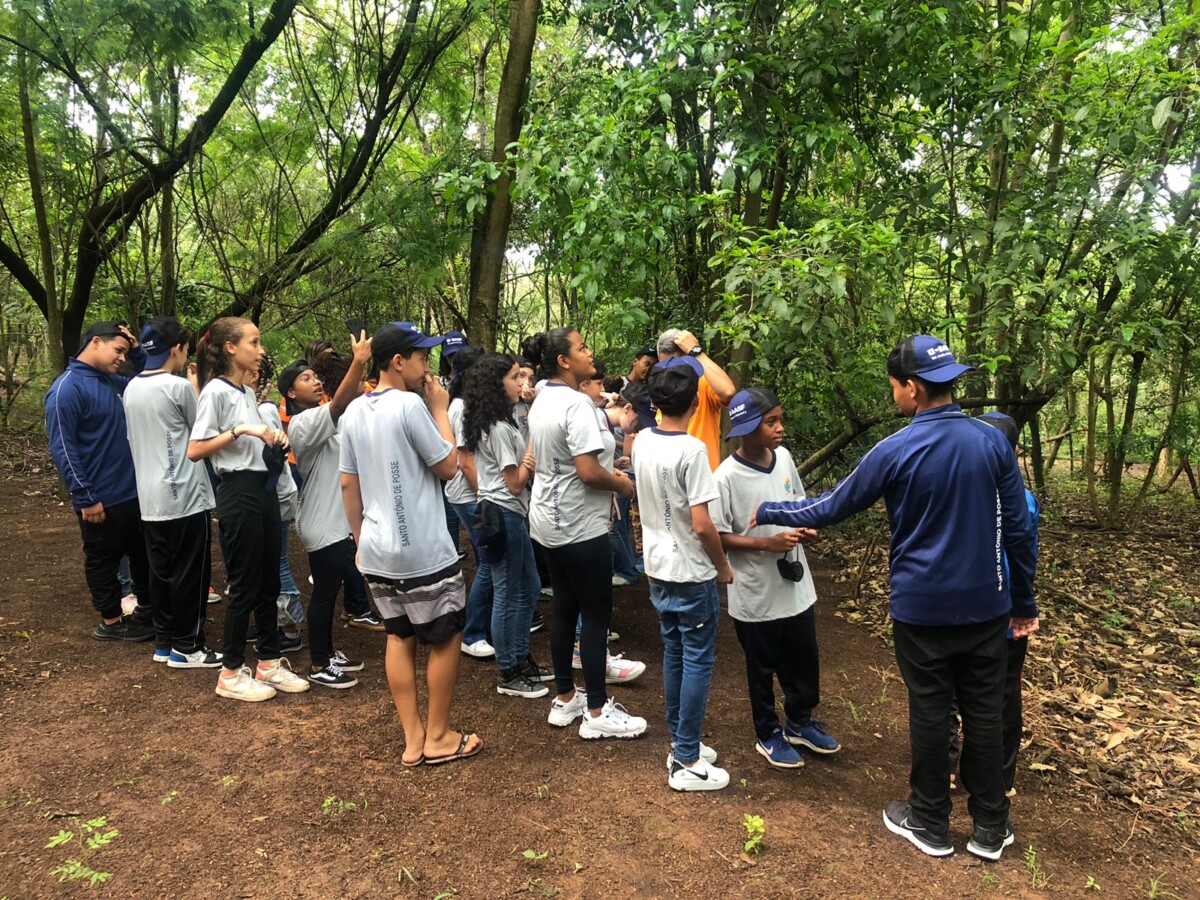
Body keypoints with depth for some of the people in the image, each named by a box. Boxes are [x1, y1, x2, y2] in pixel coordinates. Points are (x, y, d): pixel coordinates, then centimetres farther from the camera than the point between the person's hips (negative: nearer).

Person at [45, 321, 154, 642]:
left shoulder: (115, 382, 6)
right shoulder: (67, 388, -16)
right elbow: (62, 449, -19)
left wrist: (137, 351, 4)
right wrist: (86, 499, -19)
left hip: (134, 492, 8)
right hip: (102, 499, -8)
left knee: (144, 555, 19)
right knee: (103, 562, 10)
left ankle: (146, 609, 35)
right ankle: (110, 622, 24)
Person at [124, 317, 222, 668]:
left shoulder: (131, 389, 9)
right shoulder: (179, 387, -13)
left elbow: (136, 440, 17)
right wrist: (196, 389, 14)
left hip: (150, 498, 8)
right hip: (185, 497, -8)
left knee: (161, 572, 14)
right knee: (190, 574, 2)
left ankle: (164, 642, 22)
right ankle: (186, 646, 10)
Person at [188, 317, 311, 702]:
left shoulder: (247, 392, 14)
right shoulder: (215, 391, -11)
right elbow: (194, 451, -16)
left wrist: (274, 439, 1)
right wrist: (239, 430, -23)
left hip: (264, 487, 9)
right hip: (239, 491, -9)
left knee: (269, 581, 13)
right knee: (245, 584, 0)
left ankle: (270, 662, 25)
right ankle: (230, 673, 14)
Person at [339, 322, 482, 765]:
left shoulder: (354, 411, 7)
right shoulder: (409, 405, -17)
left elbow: (347, 484, 11)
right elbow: (448, 466, -11)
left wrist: (360, 539, 19)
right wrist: (440, 410, -3)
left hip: (377, 549, 8)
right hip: (423, 550, -7)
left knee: (399, 636, 16)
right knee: (445, 638, 8)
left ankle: (412, 739, 21)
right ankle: (437, 738, 18)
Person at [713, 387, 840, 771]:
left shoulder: (783, 457, -4)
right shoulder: (726, 477, -21)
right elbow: (719, 537, -16)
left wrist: (805, 528, -8)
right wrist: (768, 543, -24)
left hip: (795, 584, 6)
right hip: (756, 595, -6)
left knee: (805, 659, 20)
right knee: (762, 668, 14)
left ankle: (799, 723, 44)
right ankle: (768, 735, 36)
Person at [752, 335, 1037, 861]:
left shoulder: (895, 452, -15)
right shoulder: (992, 442, -4)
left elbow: (830, 508, -6)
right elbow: (1017, 530, 0)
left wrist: (764, 512, 7)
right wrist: (1024, 603, 11)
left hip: (922, 610, -3)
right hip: (985, 606, 3)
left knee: (928, 713, 10)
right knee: (984, 713, 14)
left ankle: (930, 825, 27)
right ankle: (990, 829, 27)